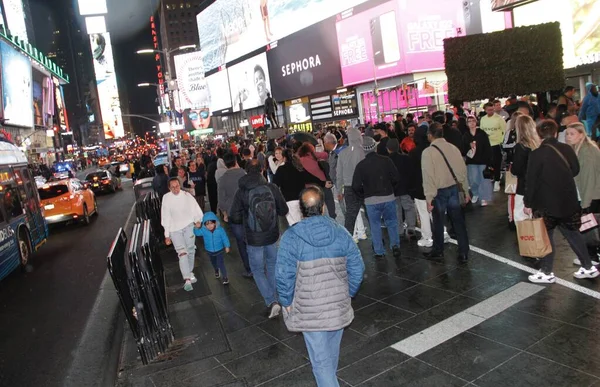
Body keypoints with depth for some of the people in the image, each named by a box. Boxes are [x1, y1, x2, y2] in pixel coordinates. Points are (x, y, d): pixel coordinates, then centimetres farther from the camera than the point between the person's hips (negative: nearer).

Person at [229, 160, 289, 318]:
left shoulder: (241, 192, -14)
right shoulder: (272, 188, -11)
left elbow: (234, 217, -11)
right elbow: (284, 211, -4)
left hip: (254, 238, -2)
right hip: (272, 235, 3)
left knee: (258, 270, 12)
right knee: (272, 265, 25)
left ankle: (272, 302, -1)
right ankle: (272, 297, 38)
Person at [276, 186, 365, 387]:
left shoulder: (291, 237, -16)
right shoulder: (341, 233, -6)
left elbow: (284, 276, -15)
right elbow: (357, 269, -2)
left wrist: (286, 302, 0)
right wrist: (347, 294, 12)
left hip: (309, 311, -4)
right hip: (339, 306, 4)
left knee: (320, 359, 9)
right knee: (331, 353, 26)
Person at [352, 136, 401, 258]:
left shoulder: (360, 165, -7)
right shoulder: (386, 161, -4)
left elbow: (356, 186, -6)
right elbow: (396, 178, 0)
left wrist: (364, 196, 11)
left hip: (371, 200, -1)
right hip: (388, 198, 1)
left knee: (375, 225, 10)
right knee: (392, 222, 17)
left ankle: (379, 251, 12)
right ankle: (395, 245, 7)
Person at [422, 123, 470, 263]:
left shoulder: (428, 152, -15)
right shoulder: (453, 148, 0)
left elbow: (428, 176, -16)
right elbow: (463, 170, 4)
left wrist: (429, 198, -12)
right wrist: (466, 190, 14)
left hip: (439, 191, -4)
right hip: (453, 188, 4)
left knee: (438, 222, 12)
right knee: (458, 221, 10)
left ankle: (438, 251, 28)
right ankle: (463, 253, 13)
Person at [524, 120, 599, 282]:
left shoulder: (537, 154, -16)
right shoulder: (567, 149, -2)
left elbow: (531, 181, -14)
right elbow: (575, 170, 12)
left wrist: (528, 203, -6)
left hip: (547, 202, -5)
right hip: (568, 200, 5)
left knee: (546, 235, 6)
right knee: (572, 232, 19)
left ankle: (547, 273, 13)